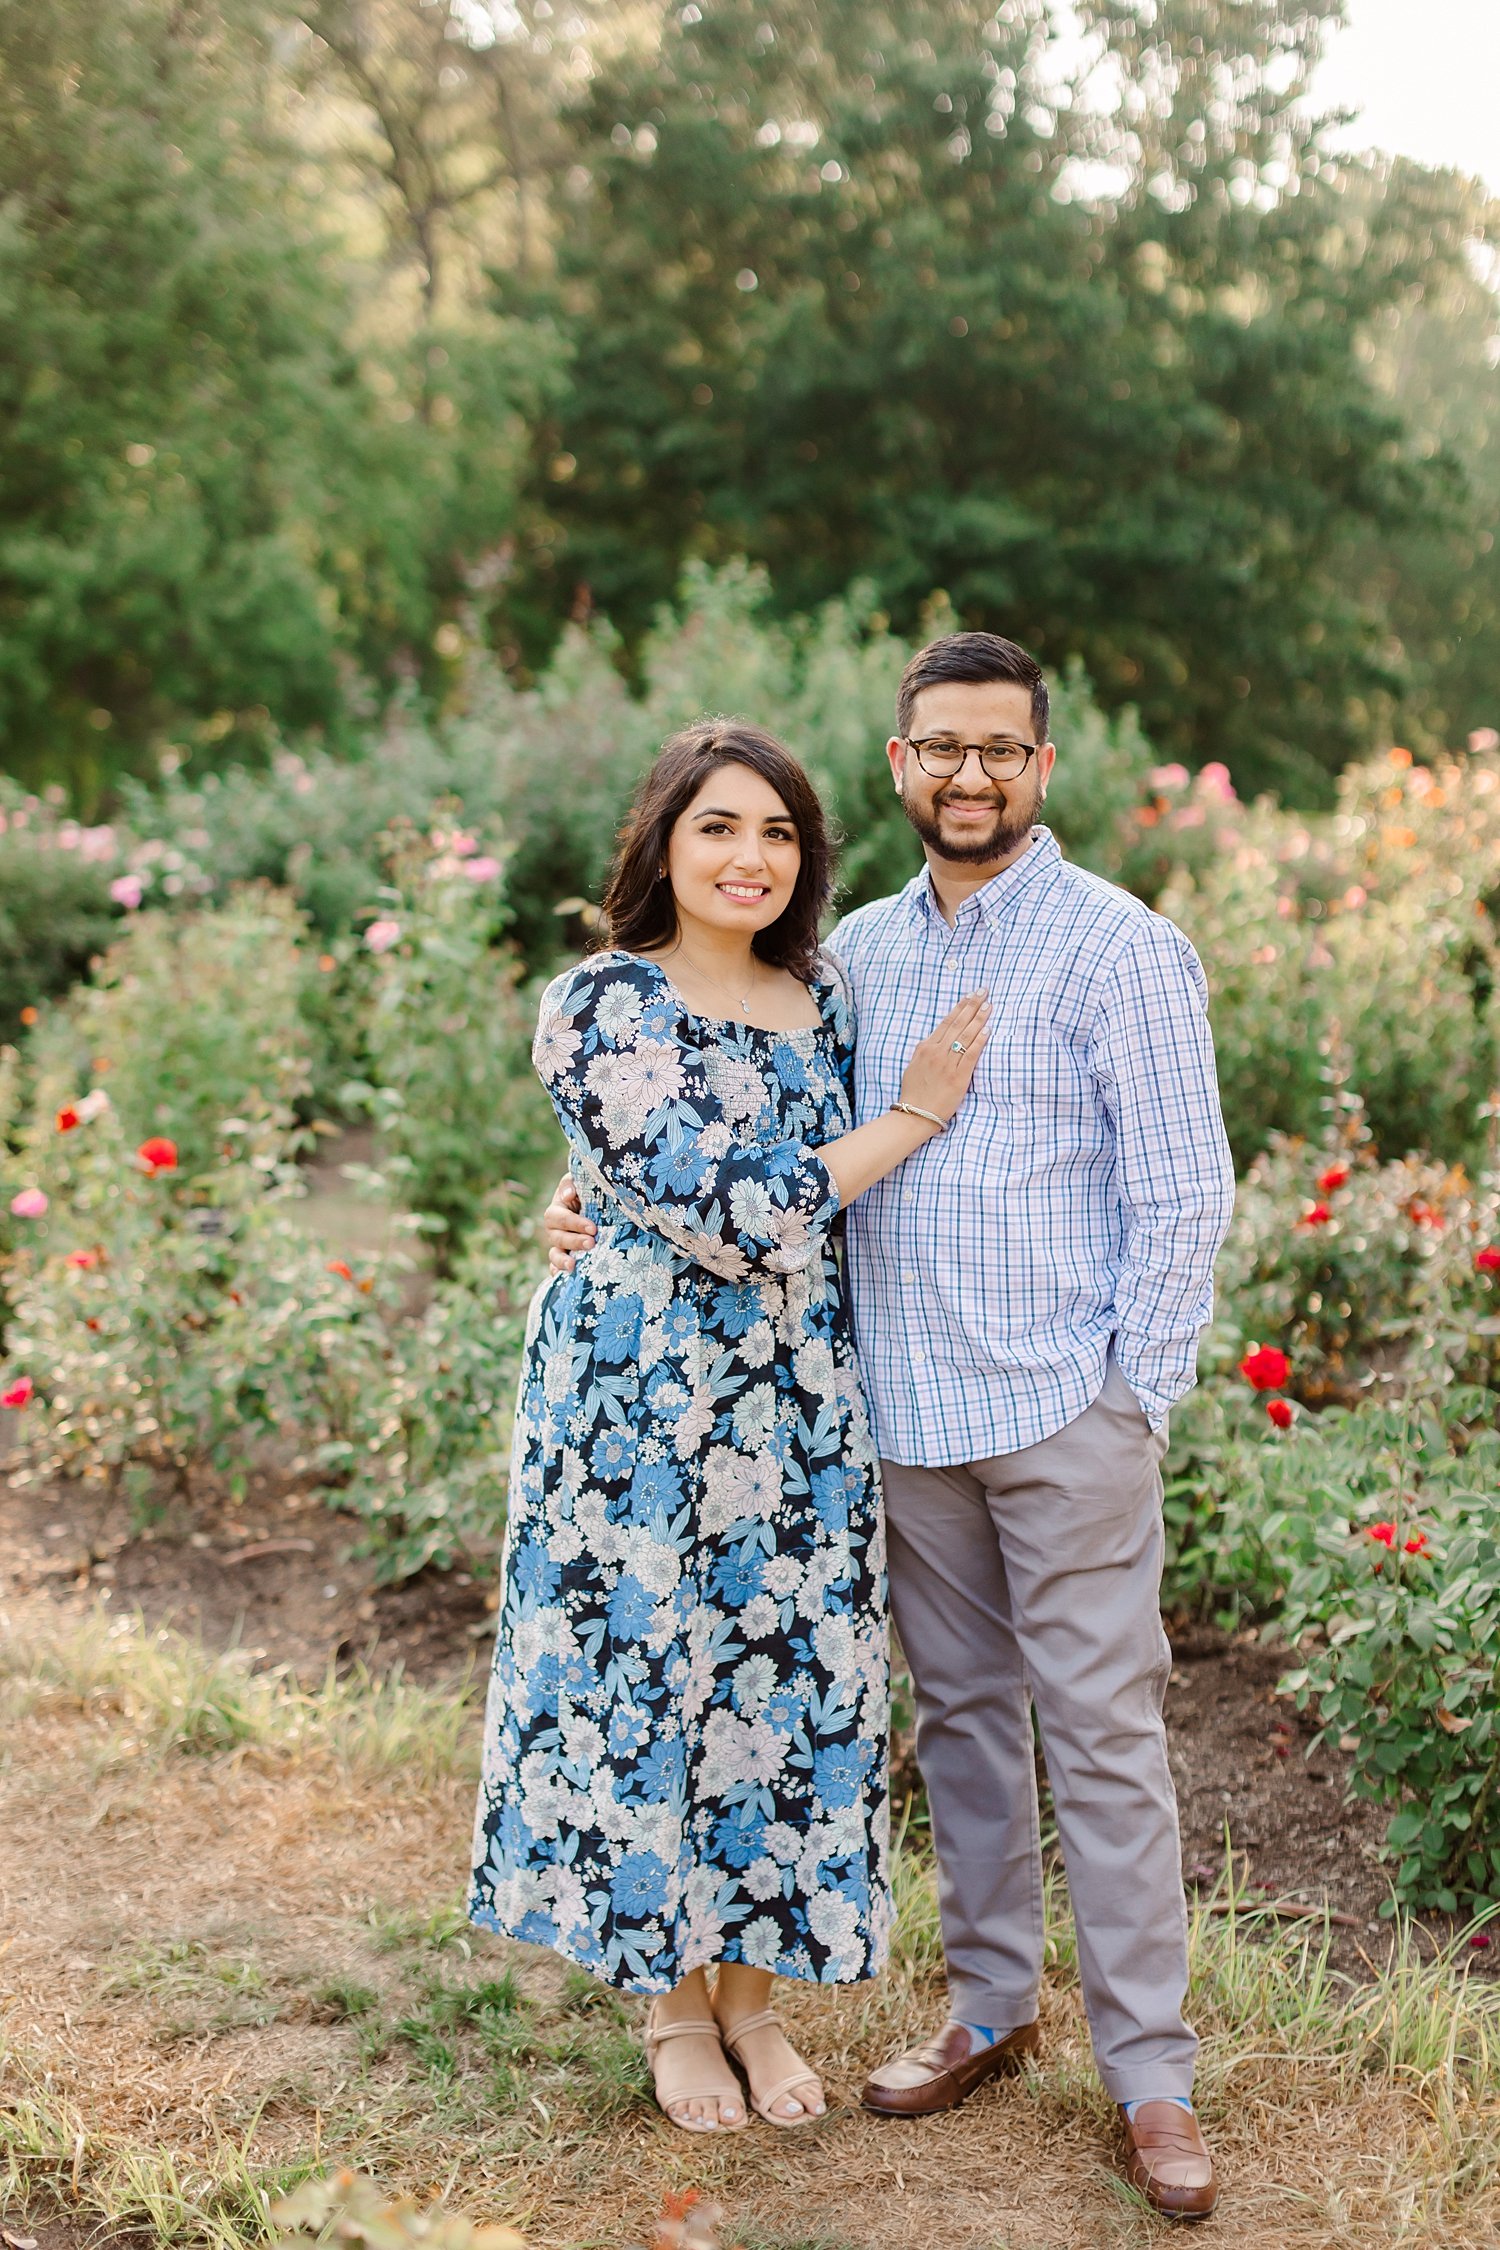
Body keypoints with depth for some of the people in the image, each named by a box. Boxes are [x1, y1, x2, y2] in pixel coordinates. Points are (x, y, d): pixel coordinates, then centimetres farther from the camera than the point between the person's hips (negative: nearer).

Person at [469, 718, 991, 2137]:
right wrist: (912, 1115, -13)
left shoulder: (826, 996, 6)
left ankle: (754, 1994, 27)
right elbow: (731, 1217, -20)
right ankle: (676, 2006, 25)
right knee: (648, 1687, 5)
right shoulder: (602, 1009, -13)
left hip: (799, 1406, 5)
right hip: (642, 1405, -5)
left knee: (791, 1686, 9)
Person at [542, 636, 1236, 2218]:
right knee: (959, 1715, 15)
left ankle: (1150, 2077, 7)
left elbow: (1182, 1194, -6)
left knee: (1101, 1734, -2)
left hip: (1064, 1415, -5)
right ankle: (991, 2005, 29)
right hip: (906, 1415, 5)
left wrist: (1132, 1401, -9)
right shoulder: (855, 953, 11)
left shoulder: (1120, 949, -5)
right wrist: (607, 1211, 5)